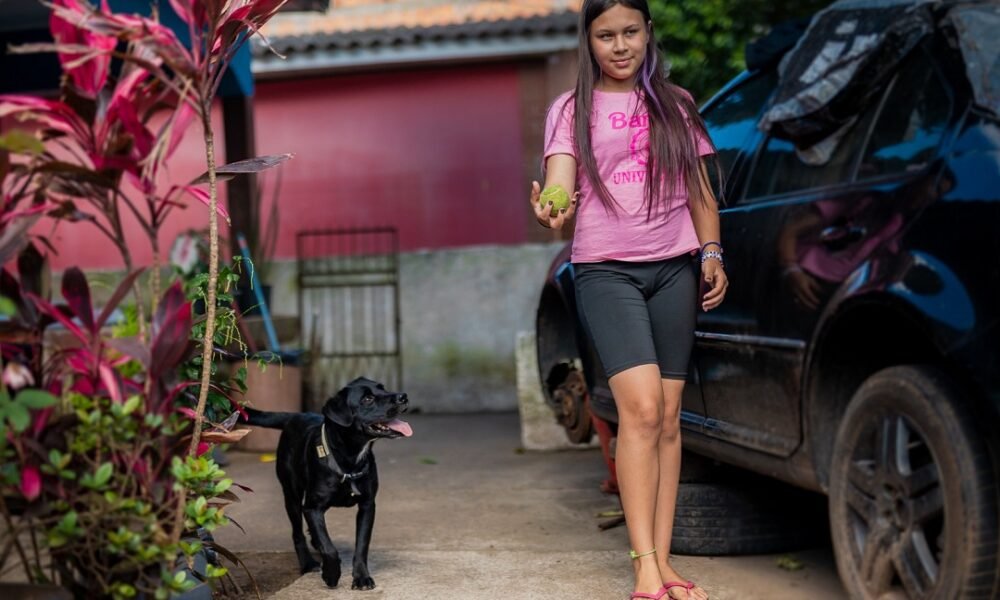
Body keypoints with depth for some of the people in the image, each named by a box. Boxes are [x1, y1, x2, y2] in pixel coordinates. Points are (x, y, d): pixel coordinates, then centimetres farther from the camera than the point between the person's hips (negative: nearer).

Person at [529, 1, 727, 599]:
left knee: (669, 416, 1)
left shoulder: (675, 104, 12)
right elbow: (560, 185, -11)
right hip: (606, 269, -3)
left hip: (674, 268, 3)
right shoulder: (572, 109, 4)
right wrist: (554, 211, -33)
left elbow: (700, 191, 16)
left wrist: (711, 252, 4)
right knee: (641, 409, -17)